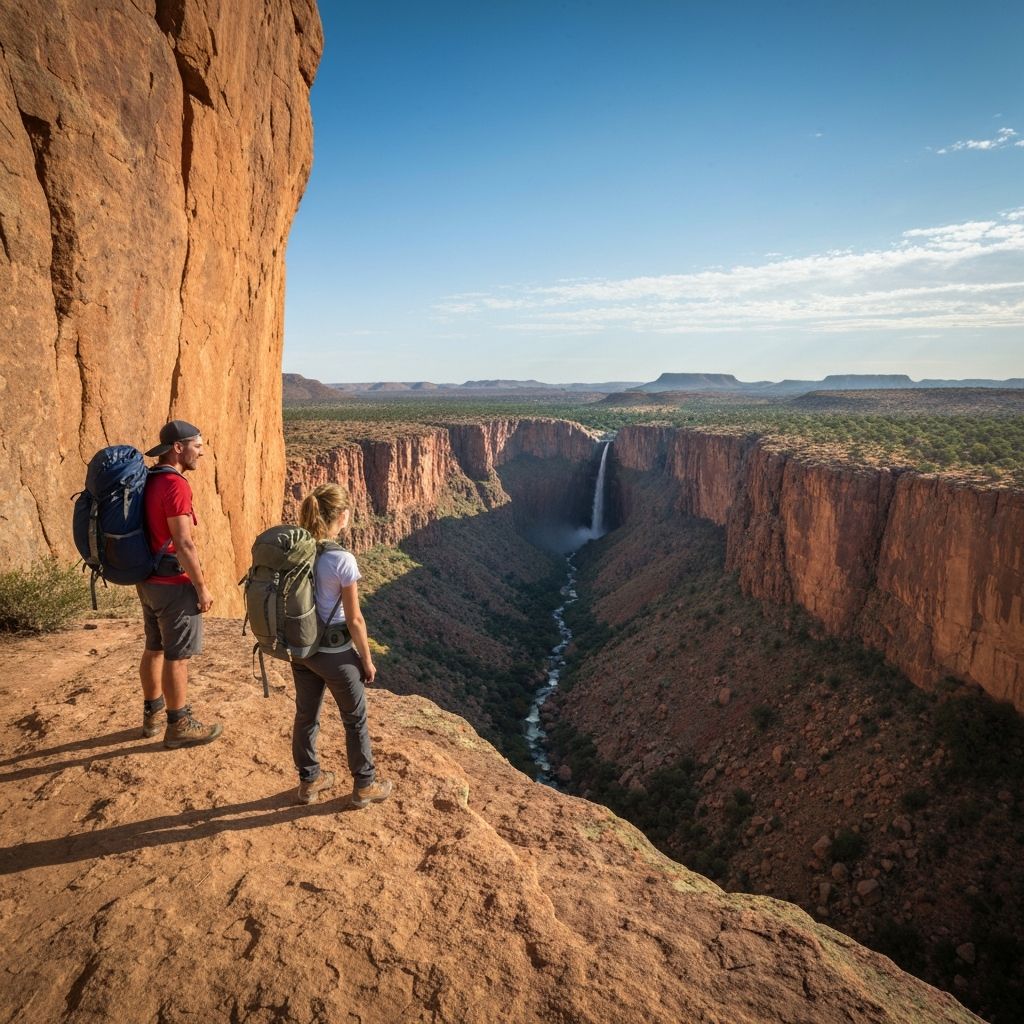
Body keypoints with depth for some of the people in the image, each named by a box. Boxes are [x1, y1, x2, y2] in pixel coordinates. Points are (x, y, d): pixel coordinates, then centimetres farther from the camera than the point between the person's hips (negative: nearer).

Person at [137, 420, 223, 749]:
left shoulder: (148, 481, 8)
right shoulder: (175, 485, -21)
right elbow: (183, 544, -23)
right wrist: (202, 588, -16)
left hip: (148, 580, 9)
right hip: (173, 584, -9)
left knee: (154, 648, 19)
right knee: (177, 656, 1)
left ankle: (153, 713, 33)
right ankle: (179, 726, 12)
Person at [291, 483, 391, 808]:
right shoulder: (342, 560, -22)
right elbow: (354, 620, -17)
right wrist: (367, 661, -5)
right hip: (335, 653, -6)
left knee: (305, 716, 20)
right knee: (355, 720, 14)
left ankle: (309, 781, 38)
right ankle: (364, 786, 29)